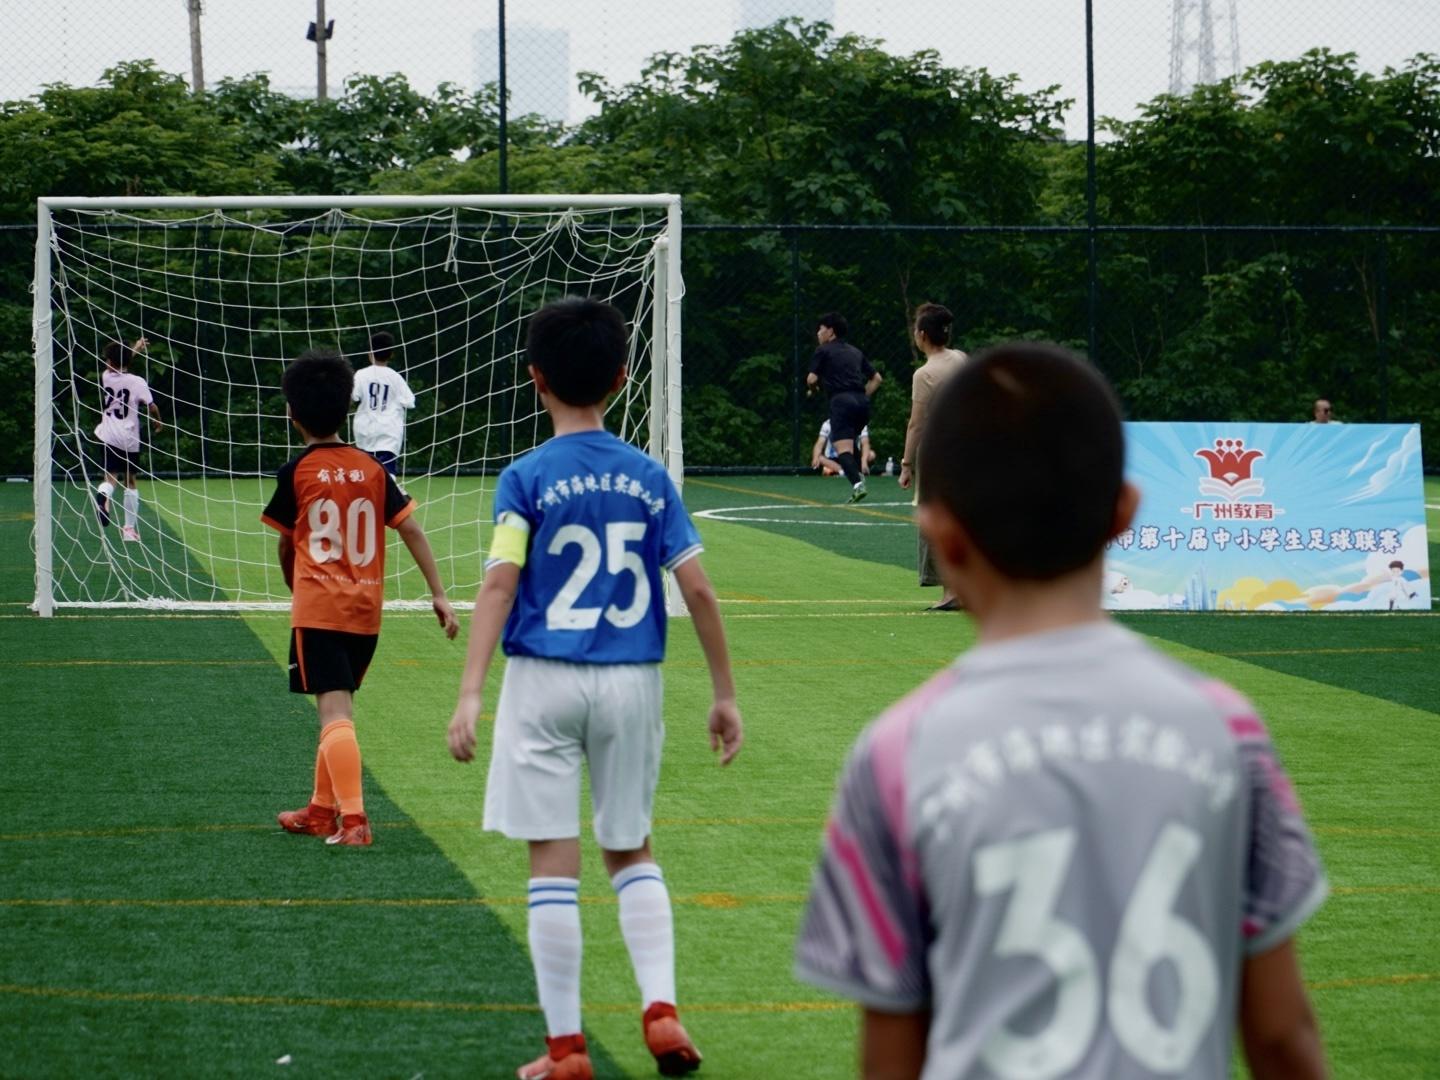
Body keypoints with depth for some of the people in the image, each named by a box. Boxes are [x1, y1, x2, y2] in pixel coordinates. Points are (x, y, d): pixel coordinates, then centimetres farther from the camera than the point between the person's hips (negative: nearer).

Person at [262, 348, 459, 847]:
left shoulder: (295, 473, -3)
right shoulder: (371, 469, 6)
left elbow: (285, 547, 8)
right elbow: (410, 529, 2)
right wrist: (439, 594, 4)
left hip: (317, 611, -5)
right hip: (366, 611, 5)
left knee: (335, 713, -11)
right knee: (338, 709, 20)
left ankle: (353, 819, -23)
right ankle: (322, 810, 31)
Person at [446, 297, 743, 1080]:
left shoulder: (526, 479, -5)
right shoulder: (650, 478, 3)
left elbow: (499, 583, -15)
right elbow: (697, 589, 1)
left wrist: (470, 694, -20)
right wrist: (724, 693, 9)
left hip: (545, 683, -3)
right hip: (631, 683, 3)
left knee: (554, 863, 2)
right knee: (631, 853, 18)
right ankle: (660, 1007, 2)